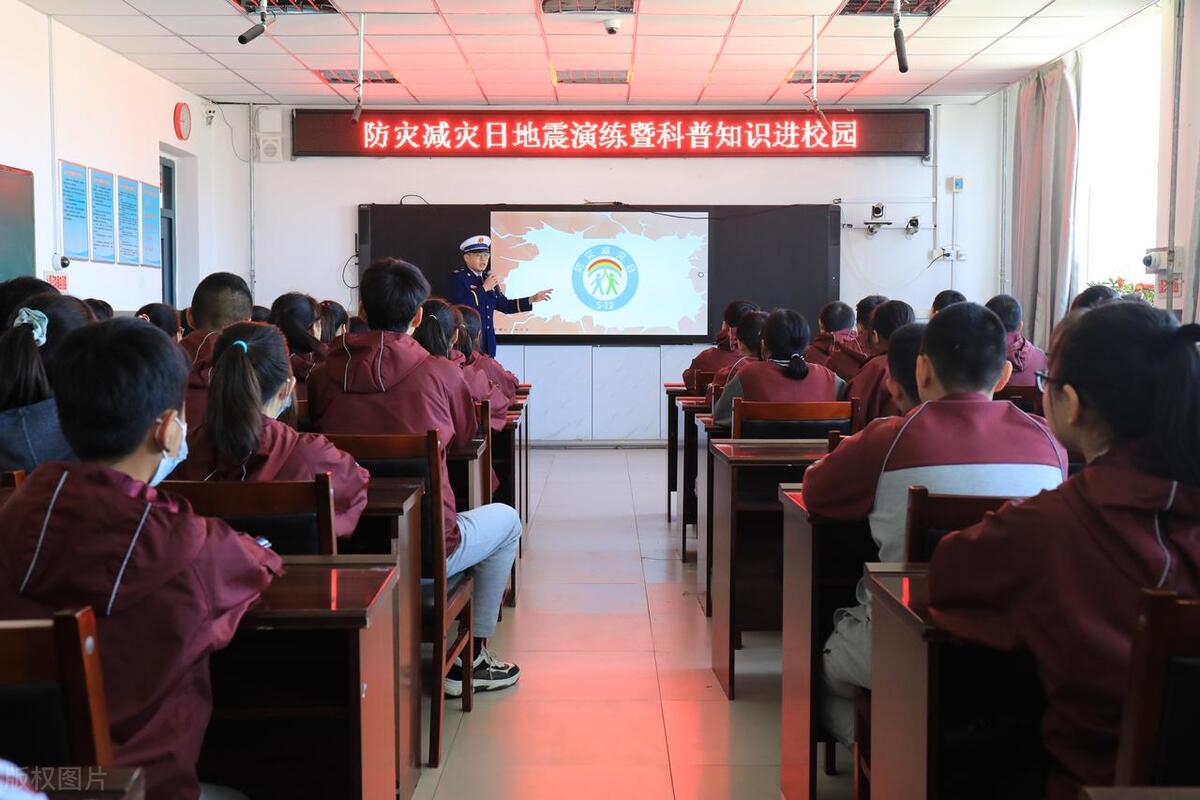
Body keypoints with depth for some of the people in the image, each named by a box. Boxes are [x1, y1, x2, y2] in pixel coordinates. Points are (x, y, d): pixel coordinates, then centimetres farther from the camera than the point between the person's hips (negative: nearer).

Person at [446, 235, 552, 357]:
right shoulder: (457, 277, -5)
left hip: (487, 342, 7)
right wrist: (484, 288, -15)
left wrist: (532, 299, 8)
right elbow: (460, 305, -22)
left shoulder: (488, 278, 14)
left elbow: (504, 305, 16)